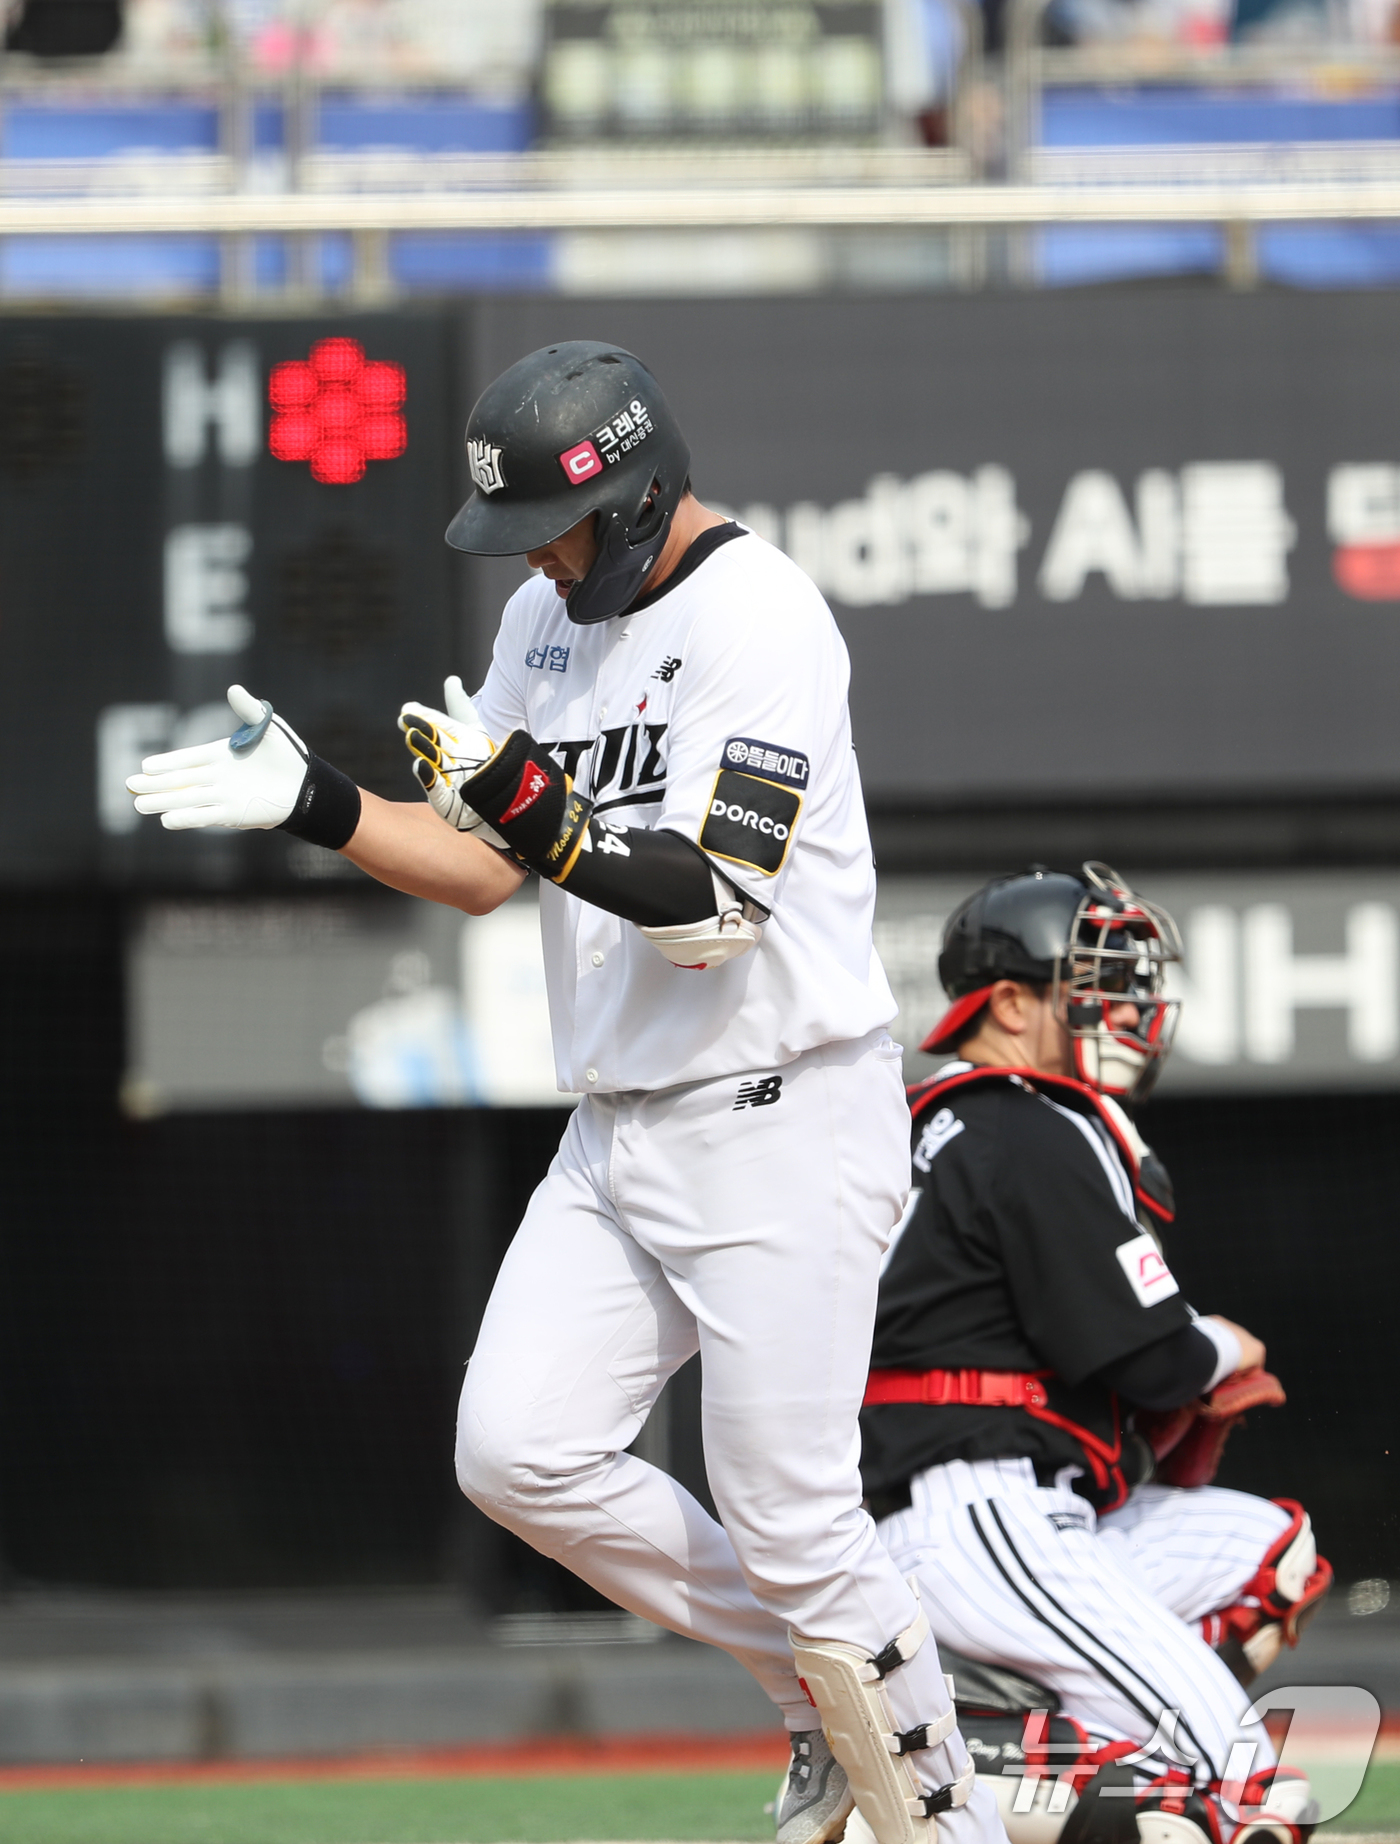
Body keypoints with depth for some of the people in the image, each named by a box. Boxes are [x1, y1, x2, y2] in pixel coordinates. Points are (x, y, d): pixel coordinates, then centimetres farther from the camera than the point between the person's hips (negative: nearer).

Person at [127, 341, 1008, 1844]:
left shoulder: (758, 621, -16)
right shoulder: (548, 613, 11)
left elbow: (709, 910, -24)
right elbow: (480, 870, 14)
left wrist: (541, 815, -36)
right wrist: (316, 804, -1)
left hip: (783, 1120, -8)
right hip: (618, 1137, 9)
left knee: (788, 1521, -8)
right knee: (519, 1455, -1)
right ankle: (821, 1688, 15)